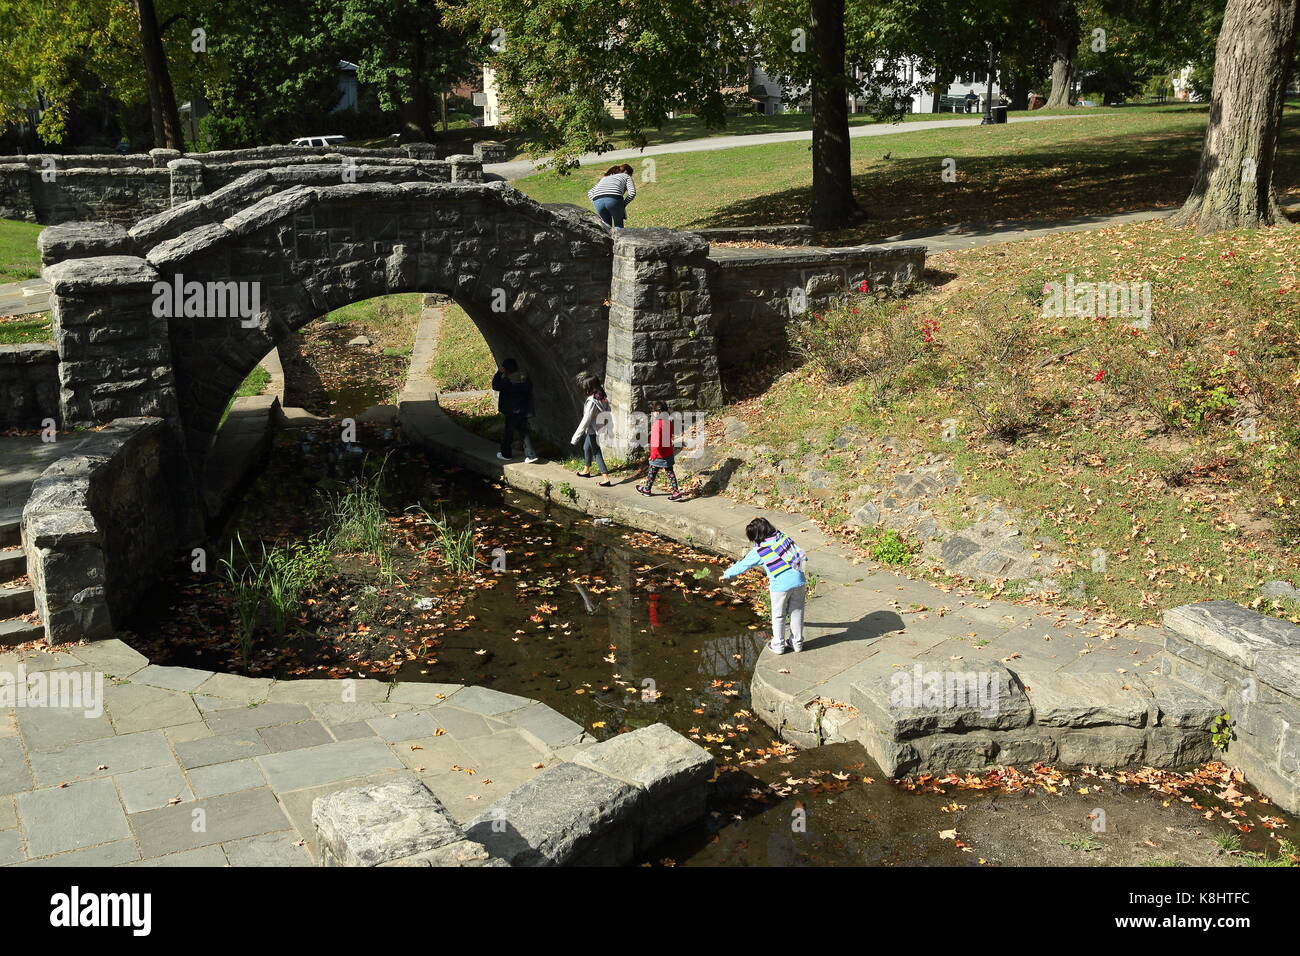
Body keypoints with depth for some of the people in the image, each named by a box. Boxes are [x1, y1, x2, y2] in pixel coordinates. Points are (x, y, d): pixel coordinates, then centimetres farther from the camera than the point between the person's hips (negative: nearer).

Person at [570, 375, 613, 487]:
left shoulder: (592, 402, -29)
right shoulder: (603, 398, -6)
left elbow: (585, 421, -27)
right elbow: (608, 412, 5)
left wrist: (575, 437, -21)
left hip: (593, 432, -9)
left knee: (597, 453, 4)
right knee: (586, 448, 27)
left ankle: (606, 479, 9)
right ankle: (586, 470, 45)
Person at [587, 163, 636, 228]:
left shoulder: (605, 178, 38)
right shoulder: (626, 176, 26)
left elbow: (590, 192, 29)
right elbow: (632, 193, 6)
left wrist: (596, 204, 21)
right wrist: (623, 204, 16)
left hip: (597, 200, 4)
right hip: (614, 198, -4)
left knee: (607, 225, 19)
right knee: (618, 225, 13)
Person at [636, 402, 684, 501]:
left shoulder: (657, 423, -19)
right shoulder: (668, 422, 5)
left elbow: (656, 440, -23)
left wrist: (653, 454, -21)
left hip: (659, 454, -7)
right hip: (668, 452, 7)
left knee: (652, 472, 11)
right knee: (670, 472, 7)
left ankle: (647, 489, 28)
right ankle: (676, 492, 2)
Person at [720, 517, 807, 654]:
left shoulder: (758, 551, -3)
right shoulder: (784, 537, 7)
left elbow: (742, 565, 9)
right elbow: (801, 555, 10)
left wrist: (726, 574, 25)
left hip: (781, 585, -4)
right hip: (798, 581, 4)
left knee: (778, 616, 15)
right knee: (797, 613, 18)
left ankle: (778, 645, 24)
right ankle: (797, 643, 28)